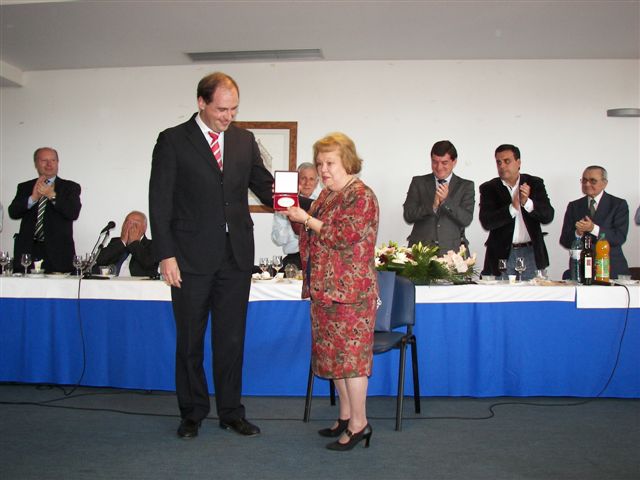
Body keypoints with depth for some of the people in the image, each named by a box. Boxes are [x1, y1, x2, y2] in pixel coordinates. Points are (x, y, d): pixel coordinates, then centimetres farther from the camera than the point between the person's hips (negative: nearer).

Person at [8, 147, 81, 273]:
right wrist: (33, 198, -12)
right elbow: (13, 213, 3)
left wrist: (52, 196, -16)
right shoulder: (24, 187, 17)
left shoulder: (70, 187, 9)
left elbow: (74, 213, -5)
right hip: (28, 250, 2)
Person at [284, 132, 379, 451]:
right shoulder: (326, 194, 16)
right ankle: (346, 416, 24)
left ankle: (359, 424, 5)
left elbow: (344, 236, -21)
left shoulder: (361, 196, -11)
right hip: (325, 288, 9)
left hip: (350, 290, -9)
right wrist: (295, 216, 9)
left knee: (350, 353, -5)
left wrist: (306, 219, -16)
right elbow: (314, 234, 26)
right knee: (333, 352, 13)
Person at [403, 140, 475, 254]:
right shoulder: (418, 182, 8)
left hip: (451, 251, 0)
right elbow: (408, 216, -1)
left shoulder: (466, 186, 7)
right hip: (420, 250, 0)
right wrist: (432, 206, -16)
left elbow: (466, 220, -4)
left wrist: (446, 200, -18)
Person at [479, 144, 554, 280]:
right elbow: (486, 222, -11)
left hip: (532, 254, 1)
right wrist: (513, 207, -22)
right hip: (502, 254, -1)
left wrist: (527, 202, -19)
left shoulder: (535, 183, 6)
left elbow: (548, 216, -2)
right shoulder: (488, 188, 2)